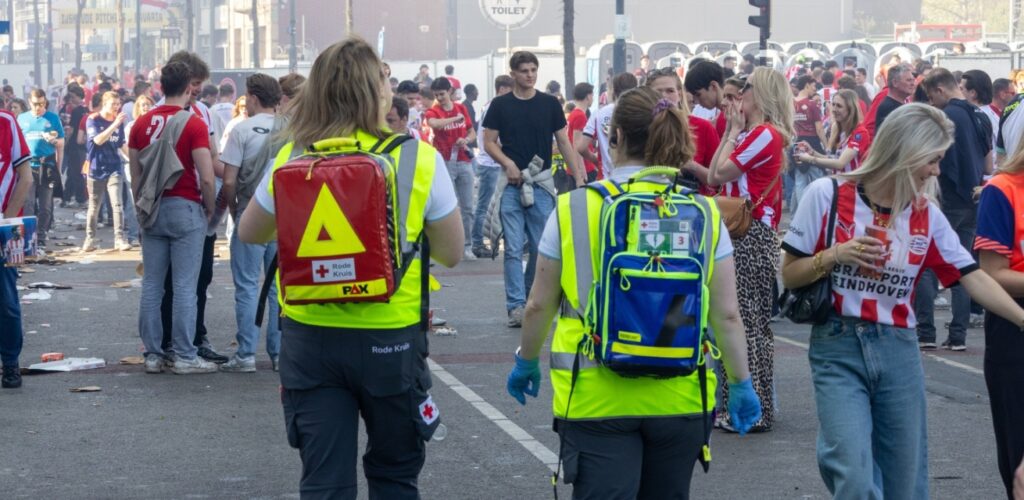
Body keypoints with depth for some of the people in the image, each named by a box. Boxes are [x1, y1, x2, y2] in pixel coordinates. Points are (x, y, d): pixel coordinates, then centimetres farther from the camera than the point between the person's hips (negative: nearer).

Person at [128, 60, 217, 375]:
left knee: (151, 284, 8)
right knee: (185, 286, -2)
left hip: (152, 209, 5)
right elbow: (206, 176, -14)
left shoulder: (141, 124, 6)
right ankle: (184, 356, -1)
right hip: (185, 208, -5)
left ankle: (153, 354, 11)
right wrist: (209, 208, 2)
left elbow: (135, 174, 9)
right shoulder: (194, 125, -9)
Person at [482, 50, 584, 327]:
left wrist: (578, 176, -3)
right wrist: (507, 162, -15)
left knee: (541, 247, 5)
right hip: (511, 184, -1)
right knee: (513, 248, -4)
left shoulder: (550, 104, 5)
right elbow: (489, 142, 3)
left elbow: (563, 142, 6)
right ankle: (516, 305, -3)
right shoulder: (500, 105, 2)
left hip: (542, 185, 1)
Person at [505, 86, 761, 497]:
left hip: (596, 398, -2)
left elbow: (539, 306, 4)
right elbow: (727, 315, 1)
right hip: (678, 398, 2)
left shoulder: (573, 209, -5)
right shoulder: (702, 215, -2)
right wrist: (741, 383, 15)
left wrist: (526, 362, 21)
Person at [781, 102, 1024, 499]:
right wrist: (836, 255, -17)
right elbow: (790, 276, -1)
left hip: (899, 351, 4)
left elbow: (973, 279, 4)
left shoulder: (927, 216, 5)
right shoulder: (827, 196, -5)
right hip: (838, 348, -4)